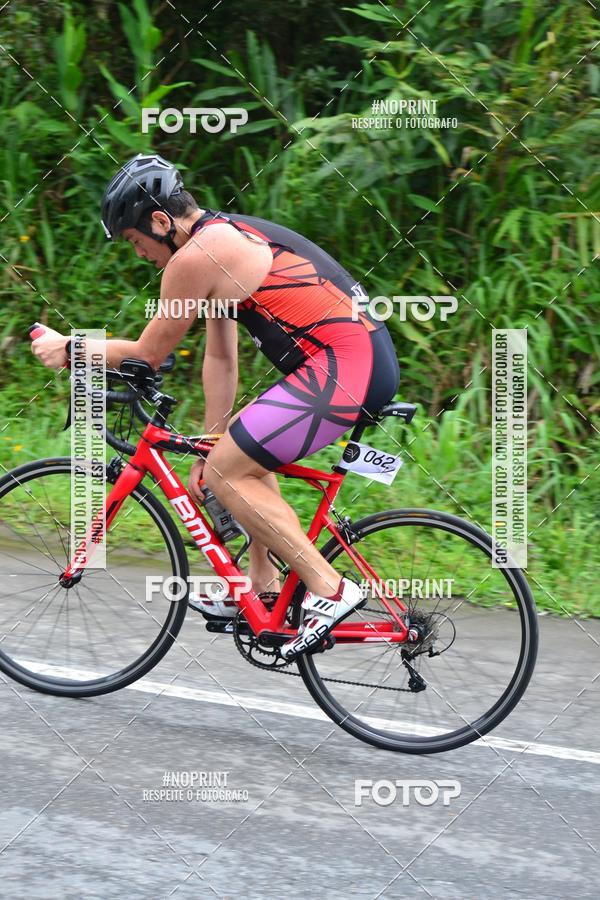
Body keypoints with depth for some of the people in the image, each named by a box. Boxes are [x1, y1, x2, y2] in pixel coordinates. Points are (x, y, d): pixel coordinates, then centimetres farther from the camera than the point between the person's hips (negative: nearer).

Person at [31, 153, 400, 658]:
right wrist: (212, 444, 27)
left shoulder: (195, 257, -9)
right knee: (244, 449, 26)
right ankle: (263, 582, 27)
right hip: (372, 354, 11)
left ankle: (329, 589, -10)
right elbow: (220, 359, 25)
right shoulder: (227, 238, 21)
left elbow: (149, 353, 1)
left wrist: (69, 348, 14)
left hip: (345, 366, -10)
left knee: (227, 473, -7)